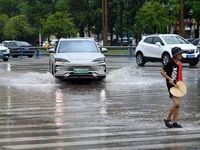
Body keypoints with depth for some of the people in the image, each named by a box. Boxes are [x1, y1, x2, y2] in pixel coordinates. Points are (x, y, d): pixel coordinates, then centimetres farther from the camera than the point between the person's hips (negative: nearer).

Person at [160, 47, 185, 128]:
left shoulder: (180, 64, 12)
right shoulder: (171, 63, -12)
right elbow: (162, 71, -15)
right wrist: (169, 79, -23)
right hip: (171, 85, -8)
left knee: (177, 105, 7)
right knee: (176, 104, -18)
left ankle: (174, 122, 13)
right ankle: (167, 119, -3)